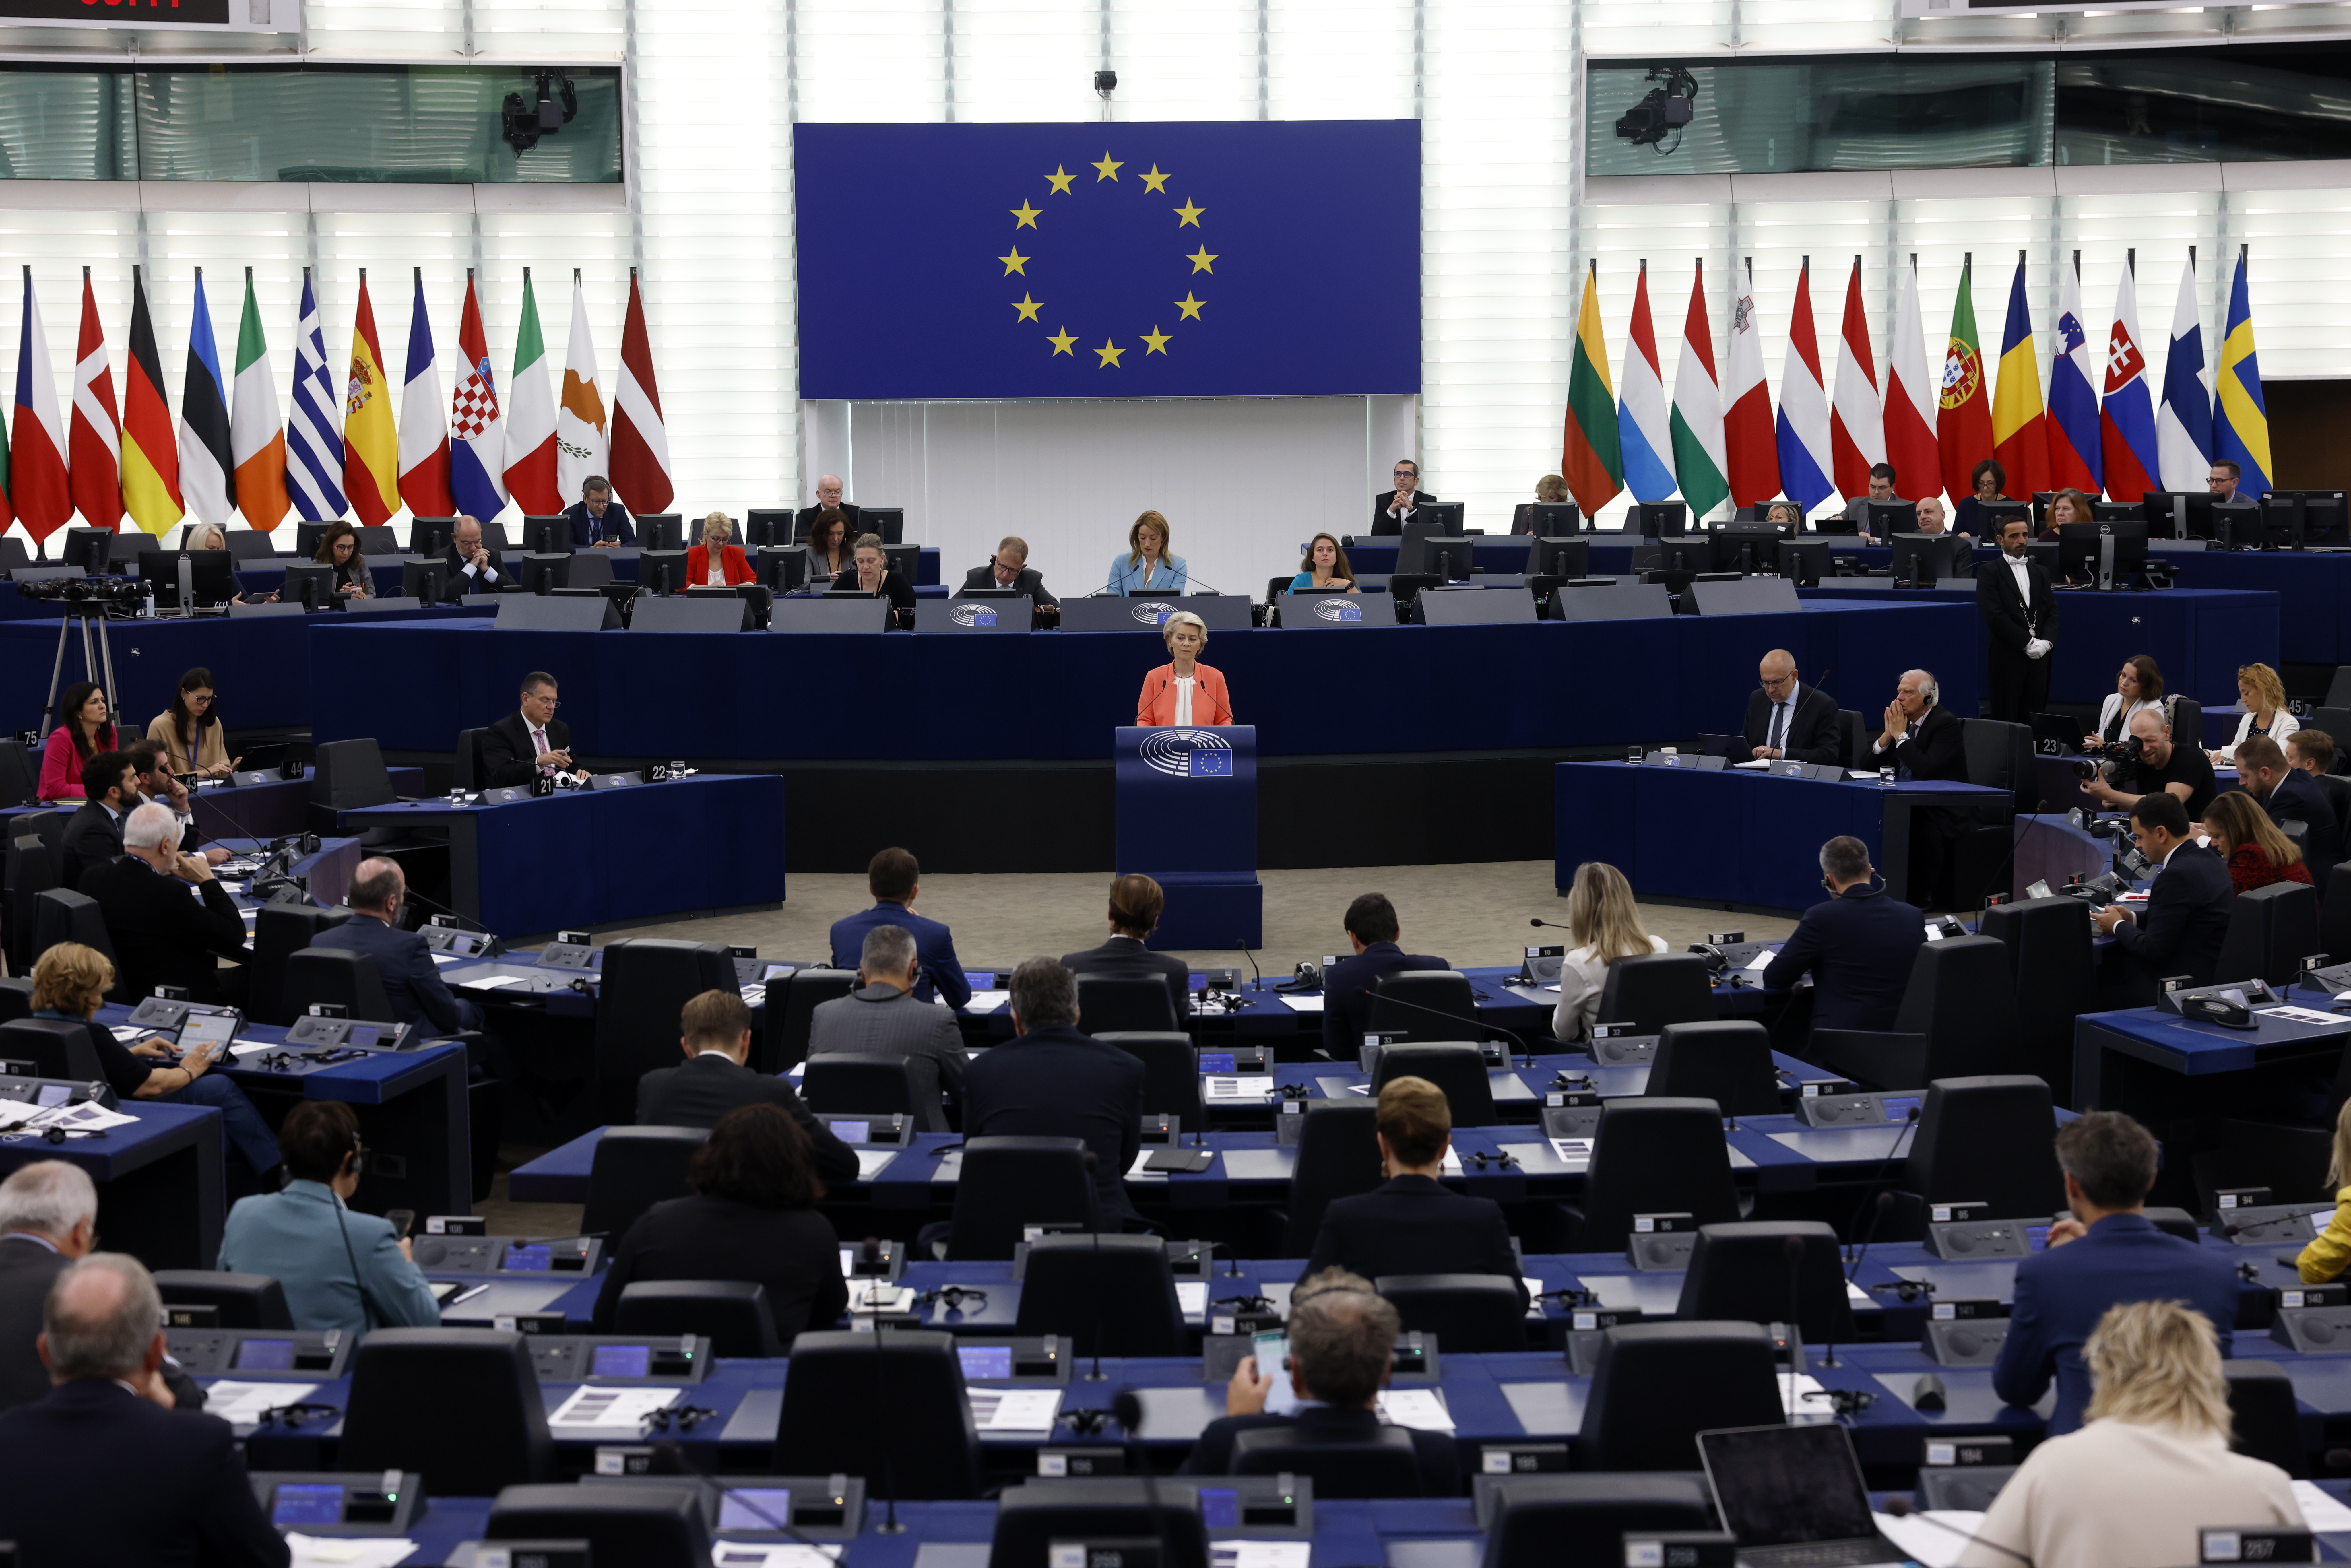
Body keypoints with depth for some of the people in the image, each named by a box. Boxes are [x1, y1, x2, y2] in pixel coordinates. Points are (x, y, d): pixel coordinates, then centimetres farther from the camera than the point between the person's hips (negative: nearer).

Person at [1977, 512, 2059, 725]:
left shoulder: (2039, 572, 18)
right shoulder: (1989, 572, 0)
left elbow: (2052, 610, 13)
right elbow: (1995, 615, -9)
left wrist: (2047, 641, -5)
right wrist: (2027, 643, -12)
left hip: (2039, 658, 5)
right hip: (2007, 657, -5)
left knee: (2034, 721, 2)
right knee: (2006, 721, -4)